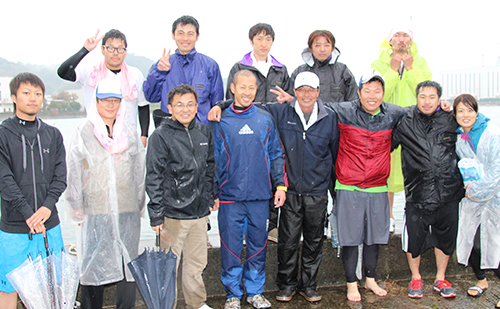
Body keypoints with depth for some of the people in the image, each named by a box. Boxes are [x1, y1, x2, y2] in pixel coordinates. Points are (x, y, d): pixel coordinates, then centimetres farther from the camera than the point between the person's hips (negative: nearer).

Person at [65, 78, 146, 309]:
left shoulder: (130, 134, 10)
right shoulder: (83, 133, 2)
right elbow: (74, 175, 3)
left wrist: (139, 203, 10)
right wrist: (77, 209, 1)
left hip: (128, 211, 3)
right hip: (95, 211, -2)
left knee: (128, 263, 7)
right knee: (93, 264, 1)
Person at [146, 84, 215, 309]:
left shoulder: (204, 132, 8)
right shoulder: (161, 136, -8)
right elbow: (153, 178, -8)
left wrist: (211, 197, 18)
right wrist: (156, 214, -10)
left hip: (200, 212, 5)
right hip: (173, 213, -5)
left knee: (197, 262, 15)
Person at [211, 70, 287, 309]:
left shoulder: (265, 120, 8)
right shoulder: (221, 121, 2)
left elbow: (276, 155, 12)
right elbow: (213, 159, 4)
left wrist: (280, 184, 4)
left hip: (260, 196, 2)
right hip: (230, 197, -2)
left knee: (258, 246, 10)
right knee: (231, 247, 5)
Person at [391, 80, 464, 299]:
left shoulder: (451, 121, 2)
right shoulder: (405, 122, -1)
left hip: (448, 193, 2)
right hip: (417, 194, -1)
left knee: (445, 237, 14)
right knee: (414, 239, 6)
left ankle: (440, 279, 33)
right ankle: (416, 278, 29)